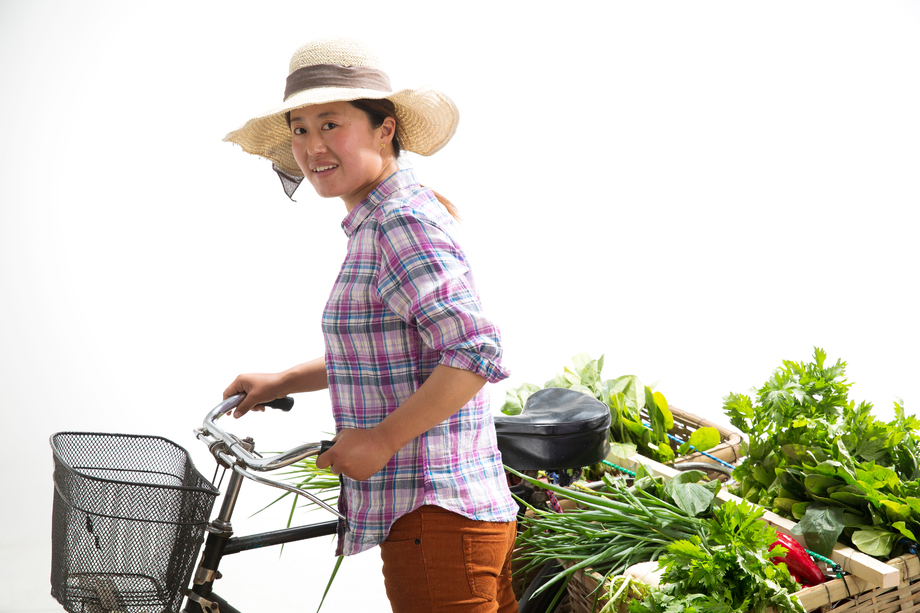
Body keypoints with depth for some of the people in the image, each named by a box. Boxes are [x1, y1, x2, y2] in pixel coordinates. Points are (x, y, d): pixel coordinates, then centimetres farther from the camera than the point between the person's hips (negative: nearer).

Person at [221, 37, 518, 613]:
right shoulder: (375, 224, 14)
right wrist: (281, 382, 22)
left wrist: (381, 439, -19)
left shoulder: (403, 222, -17)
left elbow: (476, 353, -24)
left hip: (436, 519, -10)